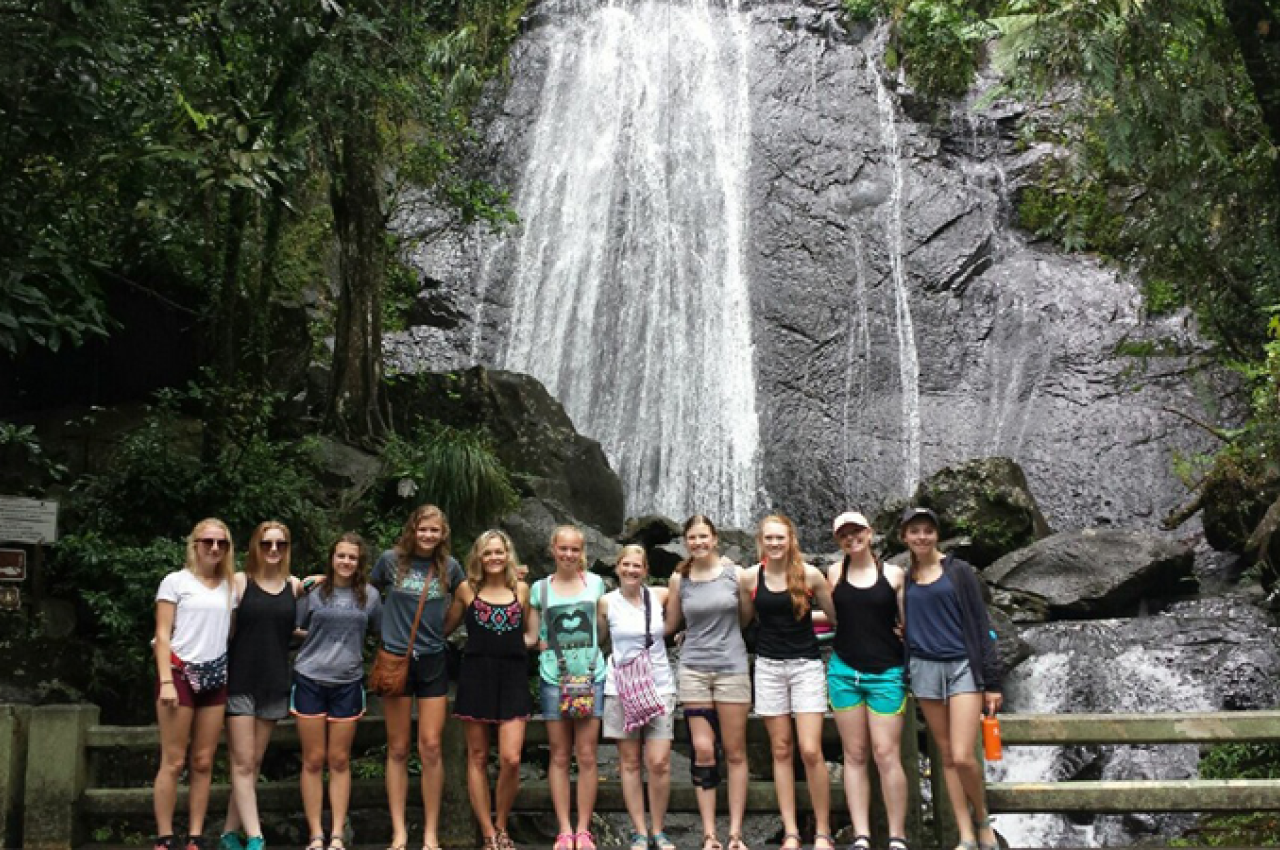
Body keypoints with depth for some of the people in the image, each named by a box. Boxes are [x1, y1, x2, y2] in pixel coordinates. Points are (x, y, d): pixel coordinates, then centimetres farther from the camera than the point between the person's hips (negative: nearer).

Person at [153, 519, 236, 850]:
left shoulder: (231, 585, 11)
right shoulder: (176, 581, -1)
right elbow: (162, 635, -5)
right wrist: (166, 682, -13)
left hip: (215, 678, 4)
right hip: (180, 673, -4)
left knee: (203, 763, 4)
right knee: (174, 762, -4)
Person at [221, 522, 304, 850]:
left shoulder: (295, 586, 6)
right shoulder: (240, 581, -4)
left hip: (274, 684, 4)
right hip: (240, 682, -4)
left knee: (254, 764, 7)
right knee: (242, 764, -5)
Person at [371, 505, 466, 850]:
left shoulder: (449, 566, 1)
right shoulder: (391, 559, -3)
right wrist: (390, 626, 7)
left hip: (432, 662, 1)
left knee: (430, 748, -2)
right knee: (397, 750, 5)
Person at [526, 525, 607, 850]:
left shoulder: (595, 583, 6)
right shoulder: (540, 588, 5)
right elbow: (531, 637, 8)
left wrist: (587, 650, 2)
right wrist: (548, 645, -7)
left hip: (590, 676, 0)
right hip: (553, 677, 0)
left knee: (587, 755, 0)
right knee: (559, 755, 3)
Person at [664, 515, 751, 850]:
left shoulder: (735, 572, -1)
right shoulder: (679, 578, 4)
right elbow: (670, 625, 15)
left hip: (732, 668, -1)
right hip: (693, 670, 1)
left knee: (734, 752, 3)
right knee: (703, 752, -2)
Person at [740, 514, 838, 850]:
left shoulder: (810, 574, -6)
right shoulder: (750, 577, 0)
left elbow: (836, 617, 3)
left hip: (806, 665, -2)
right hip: (769, 667, 2)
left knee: (810, 751, -9)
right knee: (781, 750, 5)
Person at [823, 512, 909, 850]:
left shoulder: (894, 574, 2)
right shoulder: (835, 572, 6)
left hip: (886, 673, -2)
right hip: (844, 670, 2)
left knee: (886, 755, -5)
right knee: (854, 755, 4)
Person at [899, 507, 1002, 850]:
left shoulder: (959, 571, 0)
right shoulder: (905, 579, 10)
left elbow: (981, 625, -2)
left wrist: (992, 681, -6)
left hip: (963, 666, -3)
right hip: (925, 669, 4)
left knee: (962, 757, -13)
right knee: (947, 756, 5)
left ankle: (983, 820, 13)